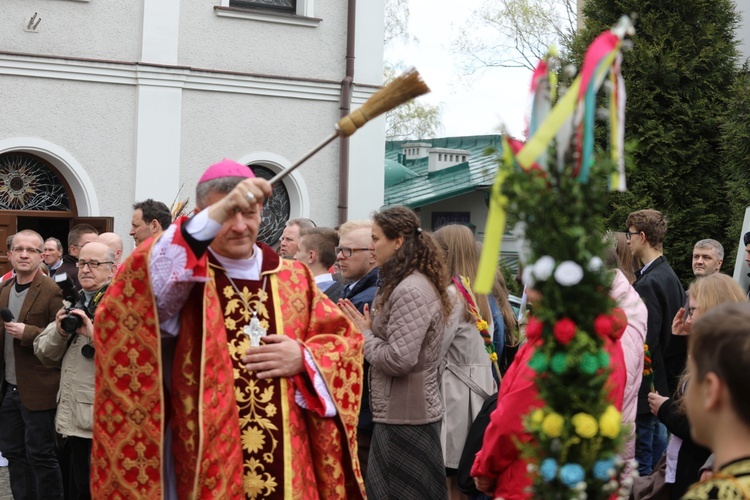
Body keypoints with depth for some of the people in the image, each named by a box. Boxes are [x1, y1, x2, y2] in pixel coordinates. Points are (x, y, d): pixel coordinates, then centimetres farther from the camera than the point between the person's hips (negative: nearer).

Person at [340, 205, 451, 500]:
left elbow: (398, 360, -24)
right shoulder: (407, 285, 14)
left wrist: (364, 334, -9)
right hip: (403, 412, 10)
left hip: (405, 418, -10)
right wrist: (367, 329, 4)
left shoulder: (411, 291, -20)